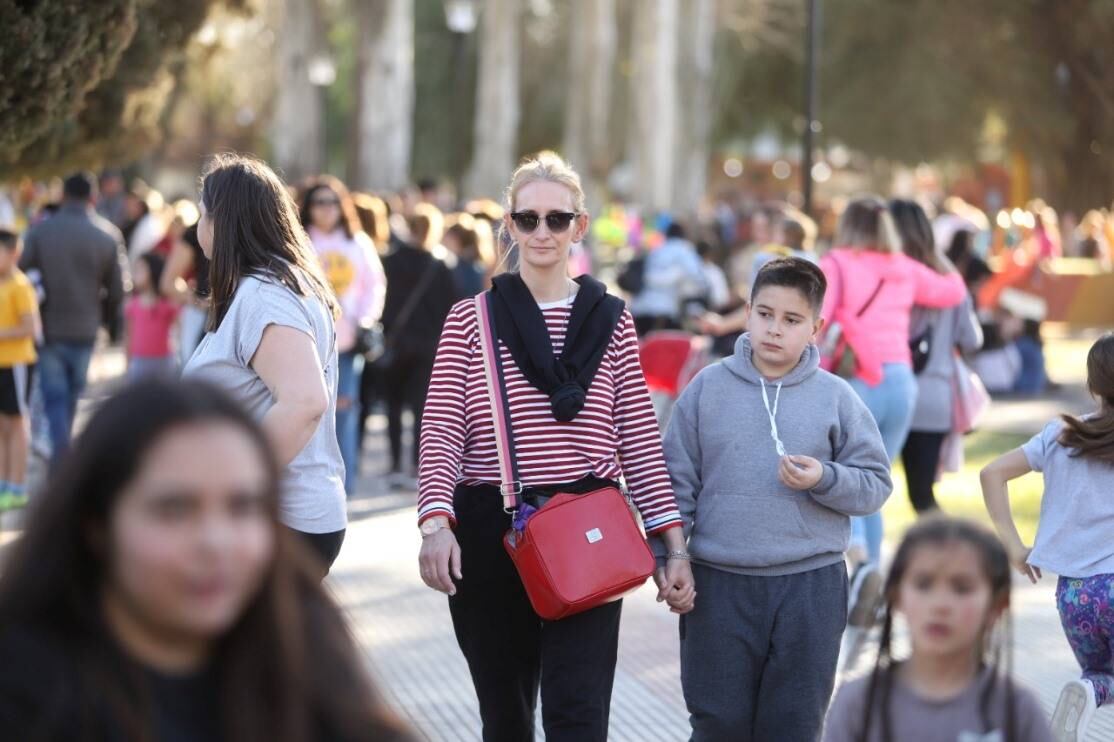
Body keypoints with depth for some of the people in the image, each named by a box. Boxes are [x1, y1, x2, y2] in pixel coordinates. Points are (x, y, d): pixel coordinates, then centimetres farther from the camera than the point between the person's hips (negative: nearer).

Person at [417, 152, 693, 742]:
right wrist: (435, 522, -20)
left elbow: (639, 441, 6)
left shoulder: (609, 322, 8)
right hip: (488, 534, 0)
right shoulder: (471, 319, 4)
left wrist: (673, 545, 1)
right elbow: (441, 432, -4)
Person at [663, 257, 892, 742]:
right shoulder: (708, 387, 1)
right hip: (720, 583, 0)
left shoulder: (836, 397, 0)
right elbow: (678, 482, 4)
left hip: (811, 585, 0)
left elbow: (876, 484, 2)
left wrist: (824, 479, -16)